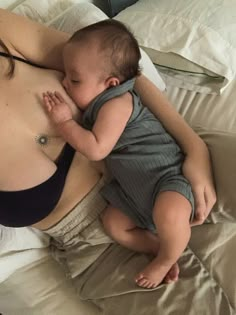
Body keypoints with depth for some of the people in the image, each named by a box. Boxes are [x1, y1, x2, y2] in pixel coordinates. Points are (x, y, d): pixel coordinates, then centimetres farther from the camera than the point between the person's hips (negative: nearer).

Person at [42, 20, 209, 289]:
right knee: (112, 222, 5)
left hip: (166, 175, -10)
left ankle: (166, 260, -7)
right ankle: (160, 248, 2)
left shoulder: (116, 104, -20)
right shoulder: (98, 105, 10)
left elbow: (96, 150, -25)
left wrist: (63, 121, -18)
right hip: (134, 188, 10)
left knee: (169, 214, -37)